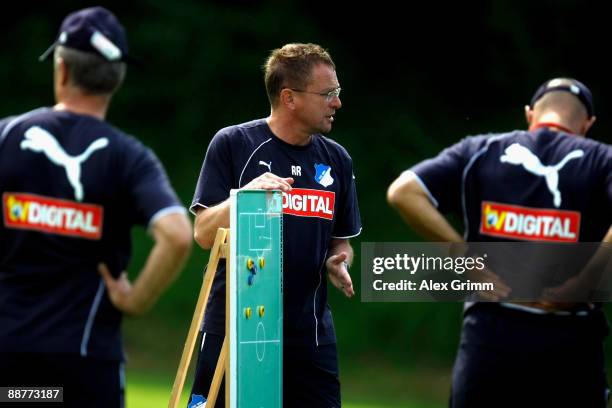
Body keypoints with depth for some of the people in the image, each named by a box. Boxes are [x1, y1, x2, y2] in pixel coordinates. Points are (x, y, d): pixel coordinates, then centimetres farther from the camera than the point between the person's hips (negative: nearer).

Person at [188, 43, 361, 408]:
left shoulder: (336, 159, 10)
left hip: (310, 336, 4)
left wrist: (337, 262, -2)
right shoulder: (232, 144, -3)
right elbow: (204, 235, -7)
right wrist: (245, 196, -23)